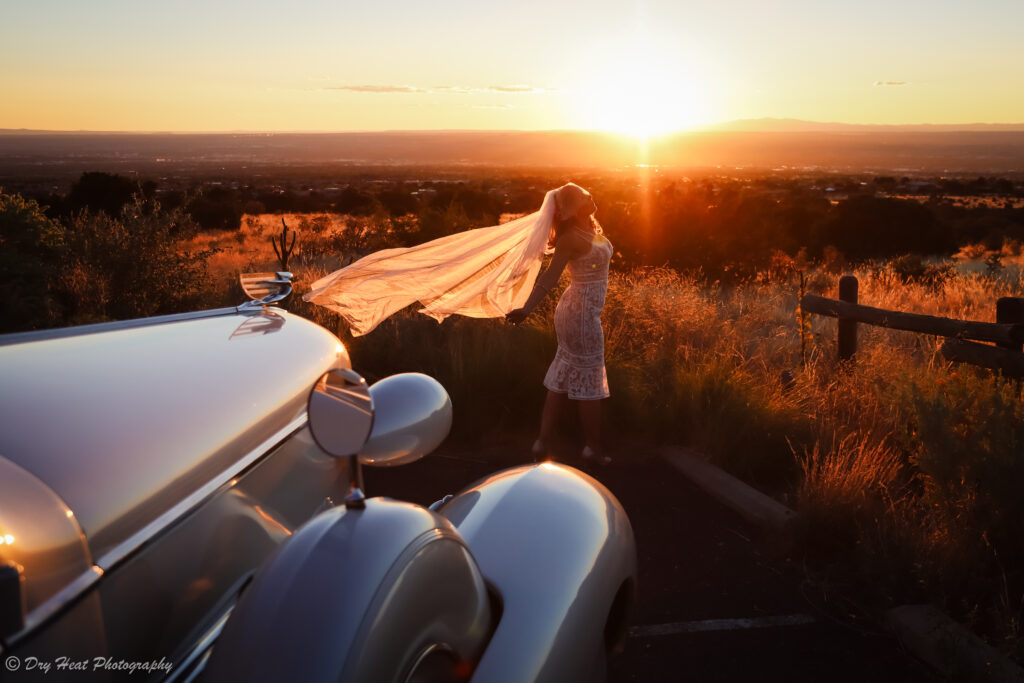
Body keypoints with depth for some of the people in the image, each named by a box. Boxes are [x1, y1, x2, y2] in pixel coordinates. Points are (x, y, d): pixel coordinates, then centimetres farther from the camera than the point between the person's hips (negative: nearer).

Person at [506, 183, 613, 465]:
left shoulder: (591, 227, 4)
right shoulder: (572, 238, -20)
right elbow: (549, 277, -28)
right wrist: (527, 309, -37)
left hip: (577, 312, 9)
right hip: (581, 314, -9)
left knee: (563, 378, 12)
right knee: (590, 381, 3)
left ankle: (543, 442, 19)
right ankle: (593, 448, 16)